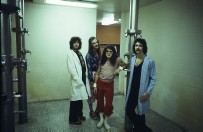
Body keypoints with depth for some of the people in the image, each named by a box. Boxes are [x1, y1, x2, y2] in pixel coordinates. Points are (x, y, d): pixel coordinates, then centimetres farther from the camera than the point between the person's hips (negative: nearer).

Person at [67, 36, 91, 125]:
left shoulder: (79, 53, 13)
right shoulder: (70, 53, -10)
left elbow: (83, 66, 11)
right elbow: (71, 69, -17)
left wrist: (84, 79, 5)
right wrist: (78, 80, -20)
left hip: (82, 79, 7)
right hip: (77, 80, -7)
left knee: (80, 98, 18)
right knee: (75, 99, 1)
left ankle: (79, 115, 34)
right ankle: (73, 119, 15)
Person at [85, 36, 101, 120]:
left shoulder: (99, 53, 4)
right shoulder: (88, 55, -15)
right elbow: (89, 69, -15)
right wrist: (92, 80, -14)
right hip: (92, 78, -6)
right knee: (91, 96, 8)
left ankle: (97, 111, 31)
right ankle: (91, 112, 26)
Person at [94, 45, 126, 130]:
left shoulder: (117, 60, -7)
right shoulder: (101, 61, -1)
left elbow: (125, 65, 7)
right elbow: (97, 73, 2)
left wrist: (120, 68, -13)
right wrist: (95, 85, 0)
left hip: (109, 84, -2)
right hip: (100, 83, 2)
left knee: (109, 103, 2)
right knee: (100, 101, 12)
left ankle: (106, 121, 25)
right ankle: (101, 119, 32)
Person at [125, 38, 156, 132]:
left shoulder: (150, 61, -11)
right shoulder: (132, 59, 5)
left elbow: (153, 79, -10)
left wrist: (148, 92, -15)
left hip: (142, 92, -5)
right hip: (132, 91, 6)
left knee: (140, 113, 6)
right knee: (129, 111, 11)